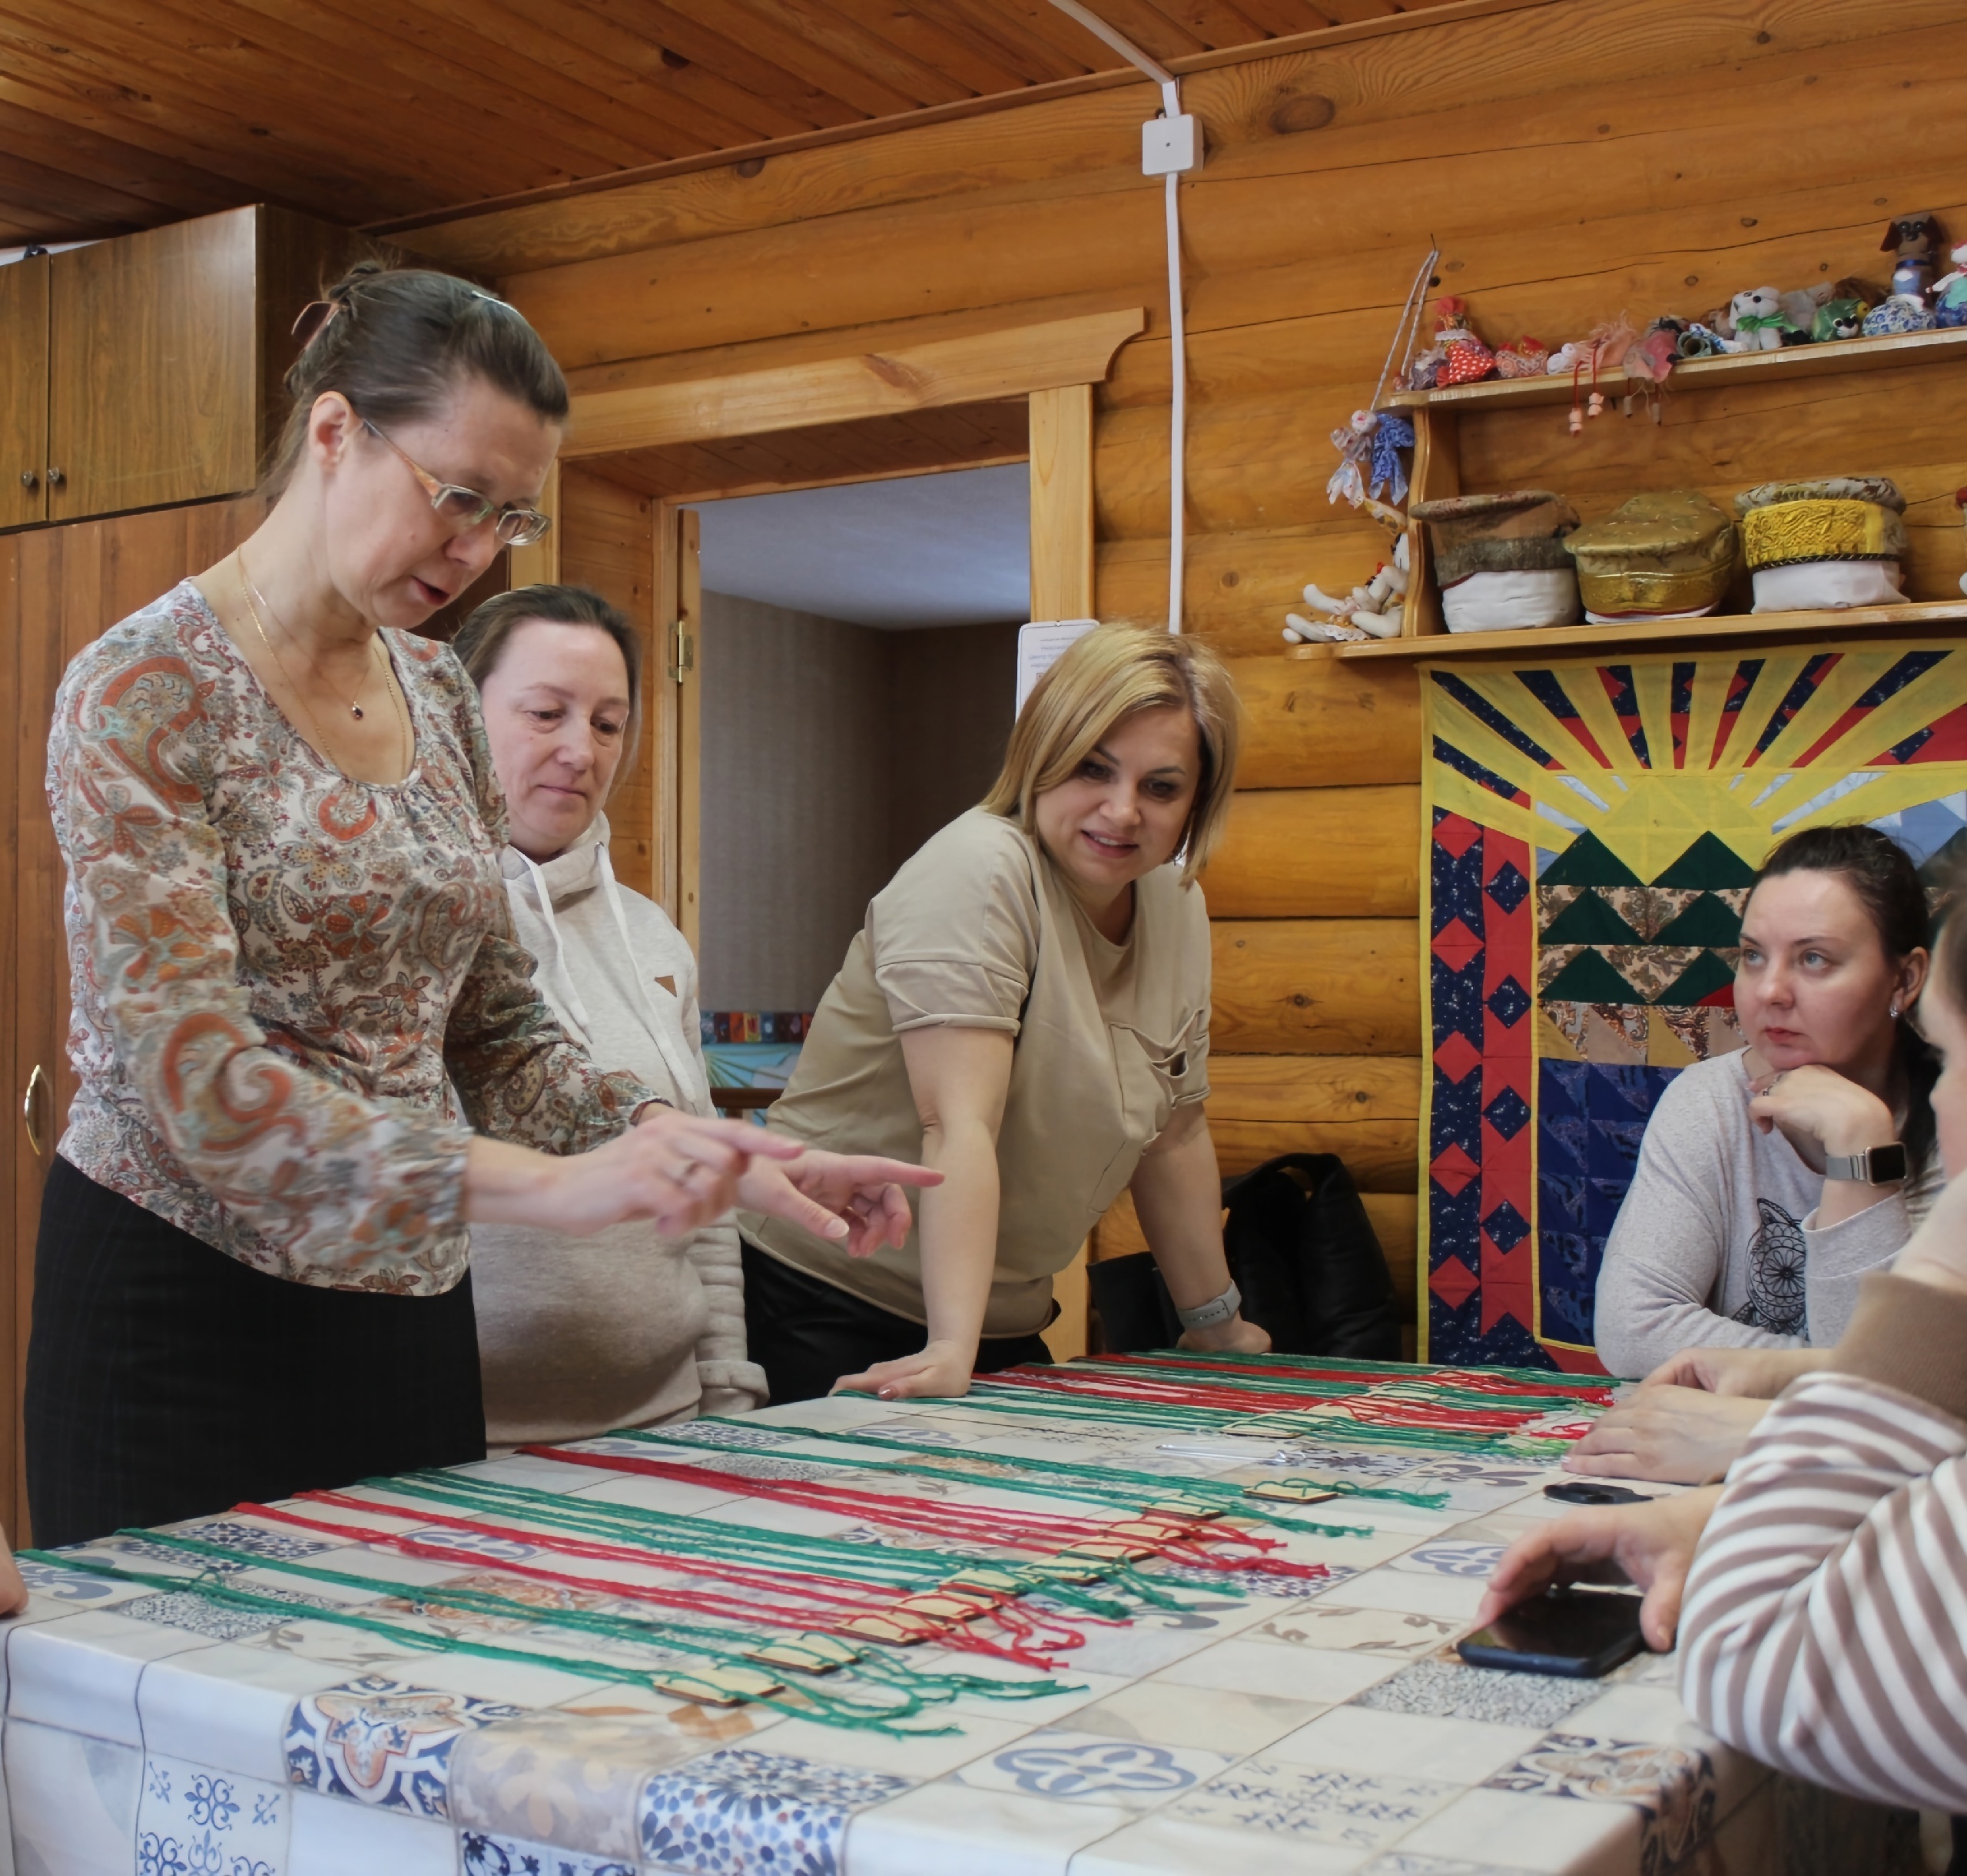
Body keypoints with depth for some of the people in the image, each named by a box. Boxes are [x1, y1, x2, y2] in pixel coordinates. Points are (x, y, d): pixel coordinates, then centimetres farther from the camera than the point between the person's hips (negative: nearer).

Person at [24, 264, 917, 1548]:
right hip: (187, 1307, -6)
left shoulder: (439, 695, 7)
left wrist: (695, 1148, -7)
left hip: (404, 1294, 6)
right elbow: (190, 1070, -23)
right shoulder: (149, 689, -13)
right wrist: (543, 1182, -32)